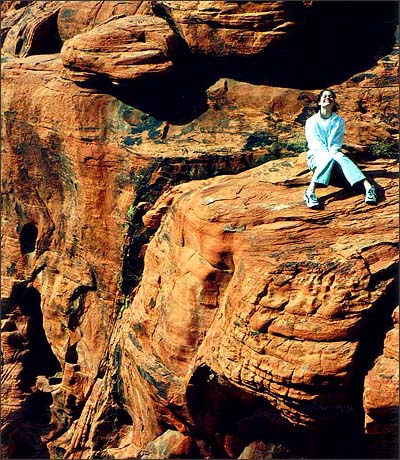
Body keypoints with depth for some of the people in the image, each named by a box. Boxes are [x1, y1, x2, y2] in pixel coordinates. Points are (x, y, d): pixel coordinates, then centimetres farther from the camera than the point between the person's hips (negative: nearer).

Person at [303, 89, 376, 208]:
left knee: (339, 156, -35)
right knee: (328, 158, -37)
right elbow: (314, 142, -8)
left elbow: (337, 142, 0)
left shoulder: (339, 121, 8)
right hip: (316, 156, -2)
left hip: (334, 154, 2)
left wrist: (332, 153, -20)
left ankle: (368, 187, -55)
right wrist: (327, 154, -23)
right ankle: (310, 192, -55)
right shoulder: (312, 121, 2)